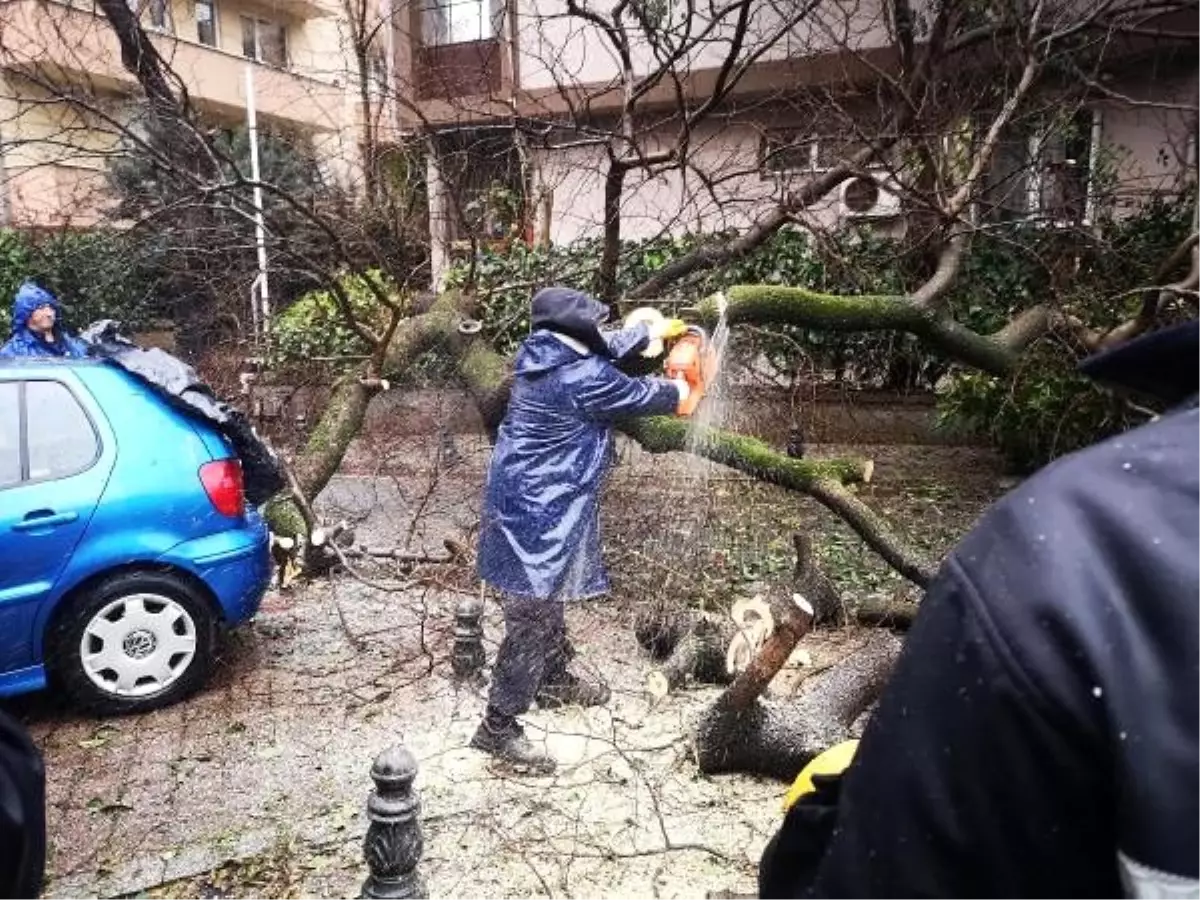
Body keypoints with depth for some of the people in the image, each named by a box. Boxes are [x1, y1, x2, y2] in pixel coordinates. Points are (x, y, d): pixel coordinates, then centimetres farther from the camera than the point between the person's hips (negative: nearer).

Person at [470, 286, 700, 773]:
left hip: (527, 498, 10)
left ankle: (554, 680, 45)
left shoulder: (542, 350, 2)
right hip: (541, 509, -10)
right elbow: (638, 395, -6)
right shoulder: (584, 380, -24)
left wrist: (652, 330, 30)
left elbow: (603, 348, 20)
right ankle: (498, 726, 7)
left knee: (548, 597, 25)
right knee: (532, 615, -3)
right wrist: (678, 392, 15)